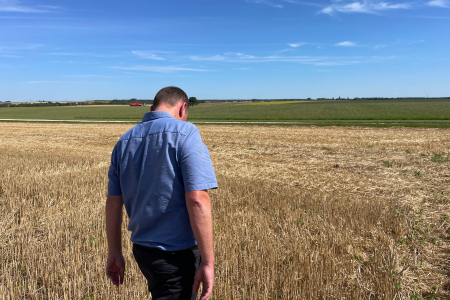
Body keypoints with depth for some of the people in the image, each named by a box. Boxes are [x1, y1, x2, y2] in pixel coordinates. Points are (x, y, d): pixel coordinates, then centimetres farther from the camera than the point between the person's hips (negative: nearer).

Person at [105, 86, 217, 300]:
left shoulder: (124, 141, 5)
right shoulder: (184, 133, -15)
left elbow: (113, 203, 7)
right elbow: (197, 200, -24)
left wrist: (114, 253, 15)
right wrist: (207, 262, -18)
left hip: (141, 250, 7)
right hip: (176, 254, -7)